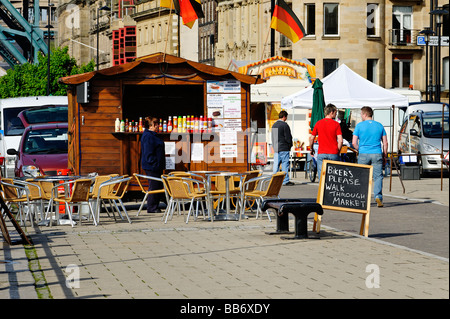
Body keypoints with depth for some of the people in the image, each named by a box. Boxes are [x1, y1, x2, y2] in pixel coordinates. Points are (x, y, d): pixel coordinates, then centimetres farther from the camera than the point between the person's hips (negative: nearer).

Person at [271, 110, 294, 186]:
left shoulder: (274, 125, 11)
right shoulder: (284, 125, -12)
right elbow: (288, 137, -11)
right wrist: (290, 145, 3)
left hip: (276, 148, 7)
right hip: (284, 148, -7)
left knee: (276, 164, 8)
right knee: (285, 164, -3)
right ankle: (286, 181, -2)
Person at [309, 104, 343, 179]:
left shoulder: (318, 123, 4)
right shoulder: (336, 124, -3)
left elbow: (311, 138, 9)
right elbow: (340, 141, -8)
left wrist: (311, 149, 24)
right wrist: (338, 151, 7)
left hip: (321, 154, 2)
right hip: (333, 154, -2)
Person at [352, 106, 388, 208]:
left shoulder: (359, 126, -1)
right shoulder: (380, 126, 7)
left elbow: (354, 143, -4)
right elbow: (385, 143, 7)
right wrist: (384, 156, 15)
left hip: (363, 154, -1)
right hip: (377, 154, 1)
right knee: (378, 176, 0)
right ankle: (378, 196, -18)